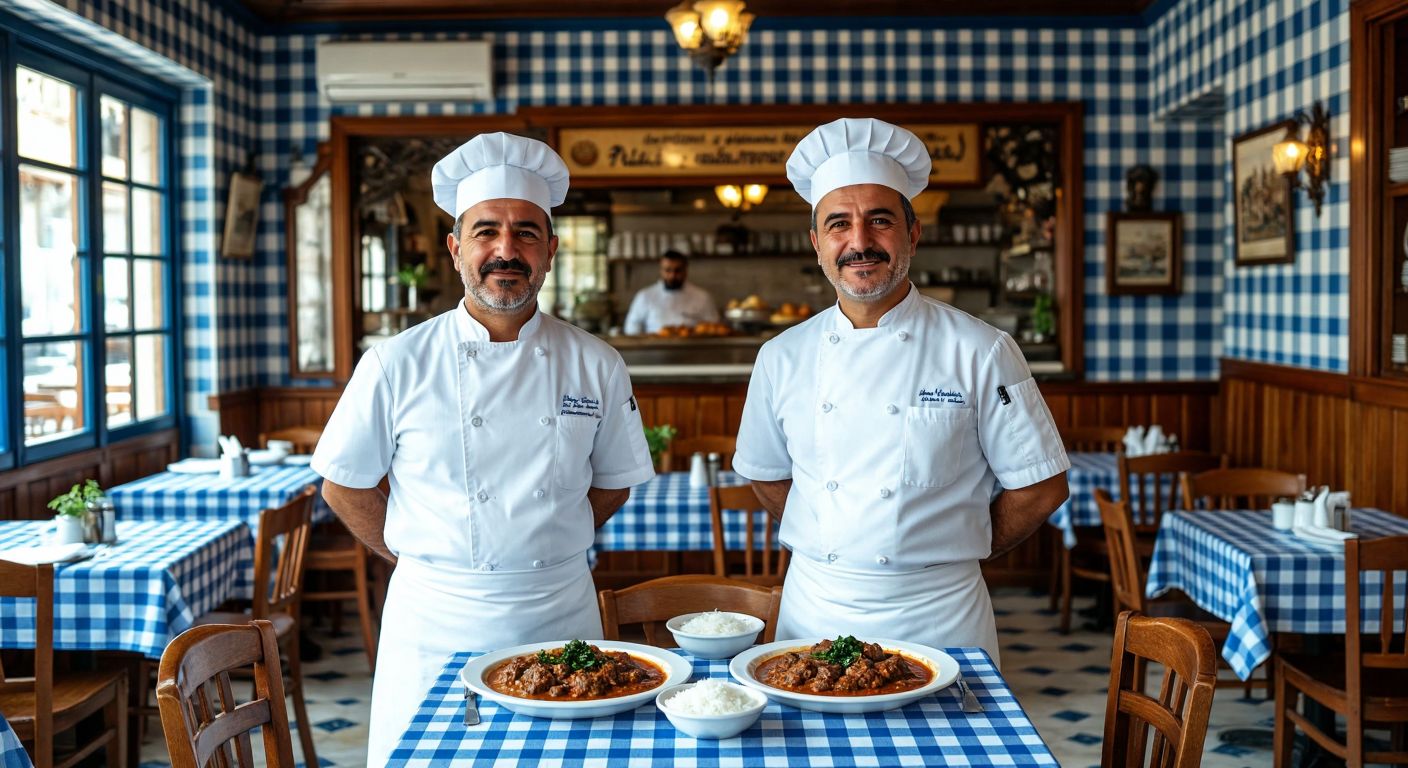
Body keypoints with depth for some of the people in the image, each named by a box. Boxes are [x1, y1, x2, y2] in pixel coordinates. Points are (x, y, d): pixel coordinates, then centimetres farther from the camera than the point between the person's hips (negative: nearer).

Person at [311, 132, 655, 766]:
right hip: (436, 623, -1)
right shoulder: (397, 364, -6)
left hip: (560, 615, 2)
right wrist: (421, 555, 0)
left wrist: (540, 548, 4)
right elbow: (344, 485, 4)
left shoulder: (596, 366, -1)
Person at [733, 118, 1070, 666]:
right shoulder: (782, 358, 1)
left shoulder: (980, 352, -8)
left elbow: (1040, 487, -3)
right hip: (815, 611, 3)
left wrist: (950, 551, 2)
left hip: (939, 616, -2)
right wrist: (835, 543, 4)